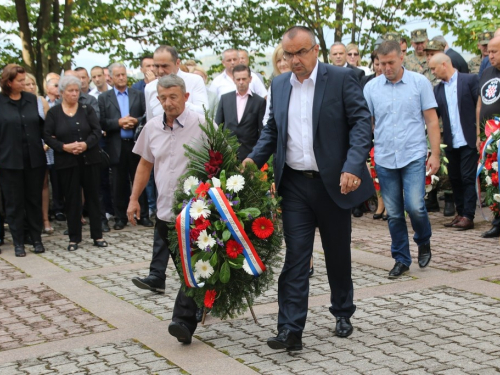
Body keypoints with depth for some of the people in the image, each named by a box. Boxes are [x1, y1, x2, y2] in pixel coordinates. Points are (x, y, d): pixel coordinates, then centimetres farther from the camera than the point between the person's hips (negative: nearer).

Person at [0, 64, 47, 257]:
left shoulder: (32, 99, 6)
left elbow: (42, 125, 12)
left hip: (34, 159, 3)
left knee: (35, 200, 10)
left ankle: (37, 239, 20)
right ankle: (18, 242, 14)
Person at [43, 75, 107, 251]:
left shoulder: (87, 110, 5)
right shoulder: (53, 112, 3)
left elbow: (97, 131, -1)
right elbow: (47, 136, -1)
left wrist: (86, 144, -18)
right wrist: (64, 147, -15)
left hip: (89, 160, 1)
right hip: (67, 162, -1)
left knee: (93, 196, 5)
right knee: (72, 199, 4)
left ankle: (97, 235, 13)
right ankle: (74, 238, 12)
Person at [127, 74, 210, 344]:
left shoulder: (202, 124, -8)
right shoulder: (152, 128, 9)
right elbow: (145, 164, 20)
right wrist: (134, 198, 17)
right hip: (165, 209, 5)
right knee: (182, 266, 16)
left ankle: (184, 320, -14)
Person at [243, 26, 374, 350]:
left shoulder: (342, 78, -6)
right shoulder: (280, 84, 8)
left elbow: (362, 122, -10)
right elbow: (272, 129, 17)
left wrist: (353, 167, -22)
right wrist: (255, 159, 0)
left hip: (333, 183, -3)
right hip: (294, 184, 3)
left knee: (338, 254, 13)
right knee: (295, 257, -2)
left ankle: (343, 313, 34)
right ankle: (291, 330, -1)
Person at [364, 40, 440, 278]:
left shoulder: (419, 82, 0)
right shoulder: (371, 87, 3)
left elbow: (431, 120, 1)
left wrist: (435, 154, -4)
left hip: (414, 156, -2)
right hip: (384, 159, 2)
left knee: (415, 206, -12)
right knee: (394, 213, 6)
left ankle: (424, 242, 19)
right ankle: (401, 259, 21)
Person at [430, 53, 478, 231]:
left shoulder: (470, 80, -3)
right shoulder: (437, 90, 9)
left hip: (468, 140, -5)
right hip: (451, 142, 5)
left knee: (468, 178, -3)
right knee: (455, 179, 10)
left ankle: (468, 216, 0)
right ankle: (460, 213, 21)